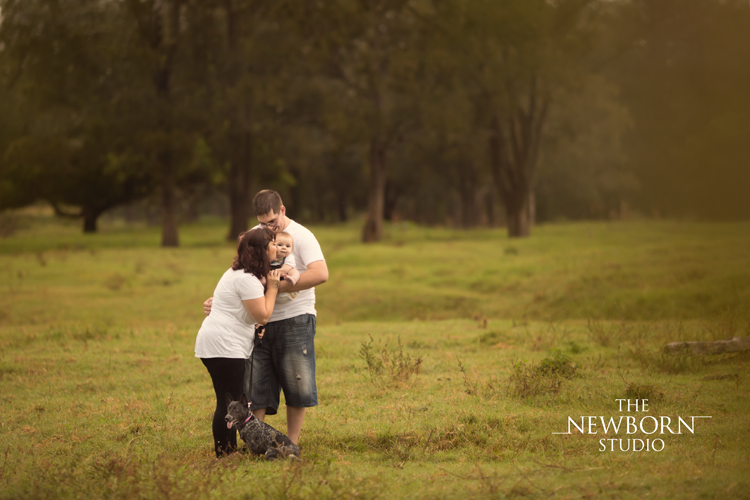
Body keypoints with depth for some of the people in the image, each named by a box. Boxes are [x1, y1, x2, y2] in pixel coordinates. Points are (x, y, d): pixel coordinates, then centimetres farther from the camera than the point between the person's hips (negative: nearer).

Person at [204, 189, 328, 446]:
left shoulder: (301, 236, -7)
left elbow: (320, 274, -22)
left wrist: (276, 286, -22)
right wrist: (216, 301, -2)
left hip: (294, 320, -5)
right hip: (261, 321, 5)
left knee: (296, 384, -1)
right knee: (255, 386, 2)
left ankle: (291, 442, 10)